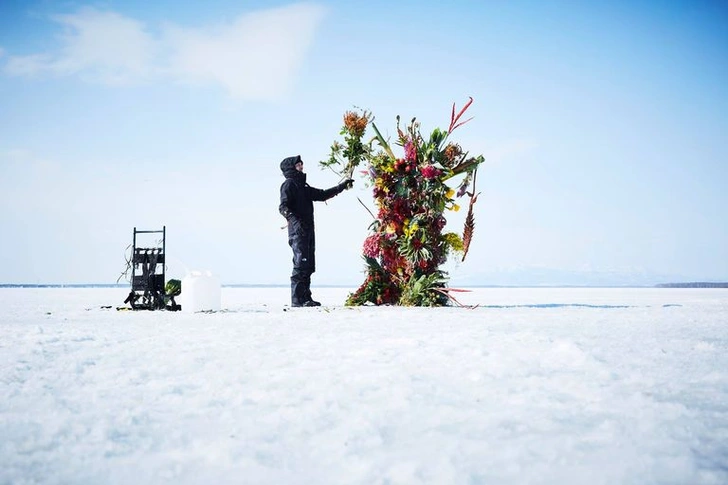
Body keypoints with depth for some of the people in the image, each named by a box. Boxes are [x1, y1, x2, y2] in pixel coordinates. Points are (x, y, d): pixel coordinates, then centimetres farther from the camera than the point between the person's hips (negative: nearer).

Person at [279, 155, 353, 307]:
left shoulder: (303, 186, 23)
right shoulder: (289, 184, -2)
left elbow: (322, 195, 31)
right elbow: (283, 207, -15)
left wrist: (342, 186, 29)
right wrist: (294, 220, -31)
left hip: (308, 231, 9)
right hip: (298, 230, -9)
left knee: (308, 266, 8)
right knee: (301, 264, -14)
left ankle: (306, 297, 11)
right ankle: (297, 299, -14)